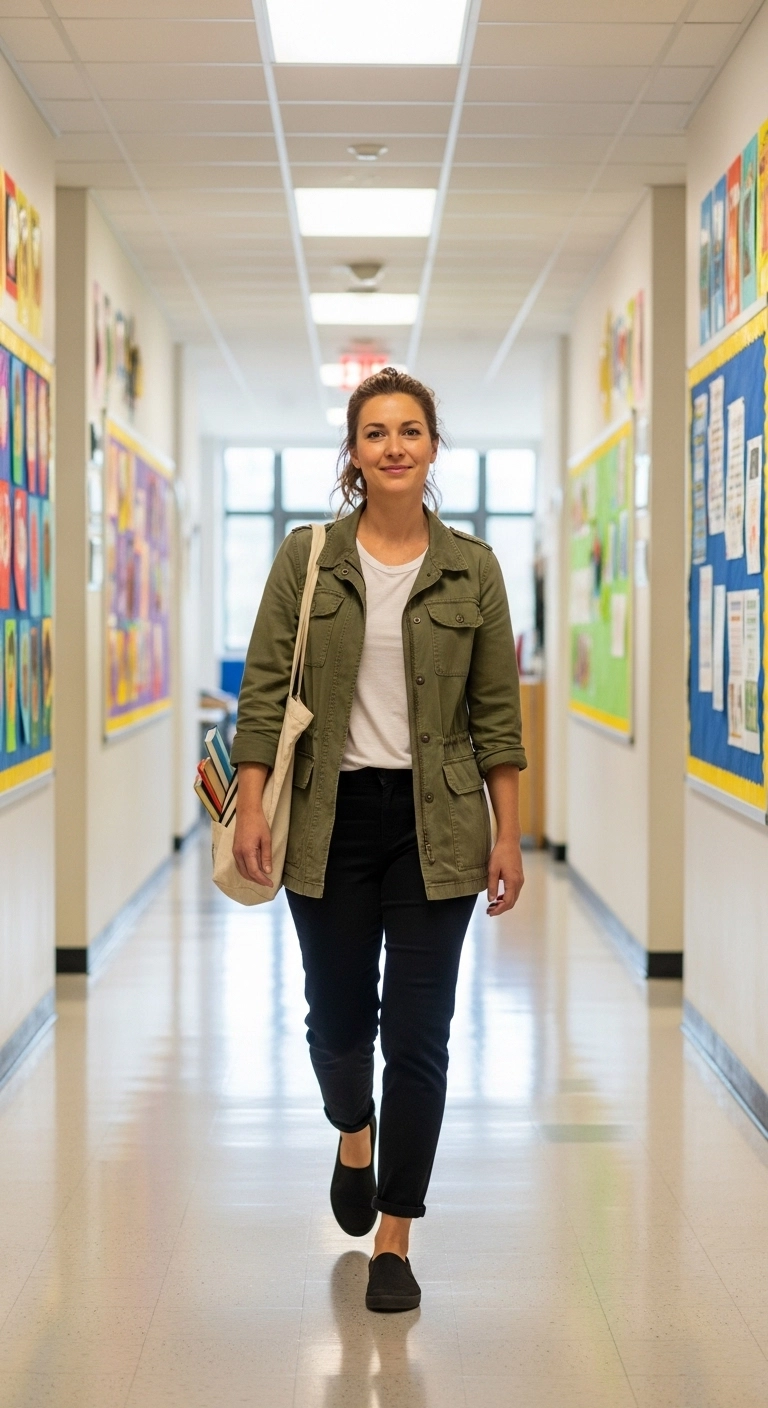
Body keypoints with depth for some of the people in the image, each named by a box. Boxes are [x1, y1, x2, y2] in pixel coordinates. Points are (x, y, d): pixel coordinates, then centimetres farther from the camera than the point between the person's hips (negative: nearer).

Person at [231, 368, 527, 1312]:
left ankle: (394, 1239, 10)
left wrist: (508, 835, -1)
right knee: (338, 1013, 13)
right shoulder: (306, 558, 0)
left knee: (419, 1033, -1)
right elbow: (264, 691, -1)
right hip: (332, 817, 0)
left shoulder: (471, 569, 1)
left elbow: (496, 712, 3)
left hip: (435, 823, 0)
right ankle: (353, 1136, 46)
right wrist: (251, 807, -10)